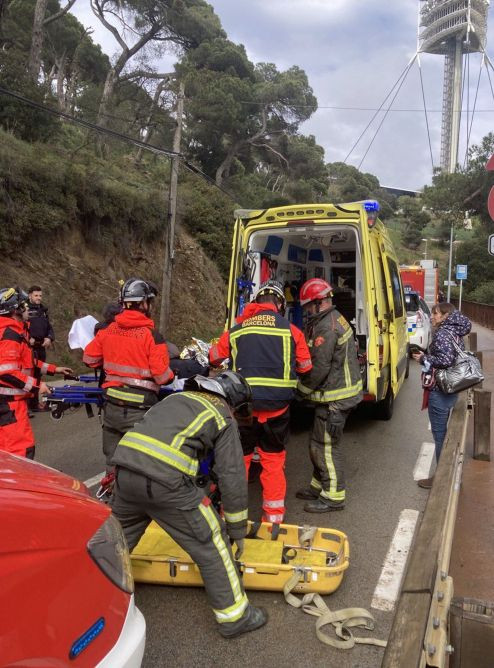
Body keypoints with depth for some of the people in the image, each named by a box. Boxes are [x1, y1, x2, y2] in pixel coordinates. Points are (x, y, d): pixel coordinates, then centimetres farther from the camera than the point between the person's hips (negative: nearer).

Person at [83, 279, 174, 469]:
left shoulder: (108, 330, 2)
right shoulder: (151, 334, -13)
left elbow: (89, 357, 13)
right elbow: (162, 375, -16)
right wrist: (171, 376, 5)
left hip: (111, 405, 5)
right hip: (138, 410, -5)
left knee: (112, 461, 19)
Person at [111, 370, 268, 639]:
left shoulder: (176, 397, 28)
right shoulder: (223, 418, 11)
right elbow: (232, 477, 9)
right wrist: (238, 529, 20)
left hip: (125, 468, 7)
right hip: (165, 480, -6)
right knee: (212, 543, 10)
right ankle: (234, 616, 19)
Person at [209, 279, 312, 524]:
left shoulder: (236, 329, 4)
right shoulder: (290, 330, 0)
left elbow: (214, 357, 14)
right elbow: (305, 367, 7)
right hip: (276, 405, -1)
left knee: (238, 458, 16)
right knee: (273, 460, 13)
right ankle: (273, 518, 21)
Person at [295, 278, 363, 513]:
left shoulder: (326, 328, -22)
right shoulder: (335, 318, 12)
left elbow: (320, 367, -22)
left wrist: (302, 389, -8)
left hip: (335, 398, -11)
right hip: (342, 391, 11)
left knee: (325, 445, -1)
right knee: (319, 442, 20)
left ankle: (333, 496, 10)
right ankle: (319, 485, 33)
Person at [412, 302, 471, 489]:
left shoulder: (442, 333, -17)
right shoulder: (455, 333, 10)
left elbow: (446, 360, -29)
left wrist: (424, 359, -15)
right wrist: (427, 355, 11)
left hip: (439, 392, -10)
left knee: (440, 435, 1)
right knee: (443, 432, 19)